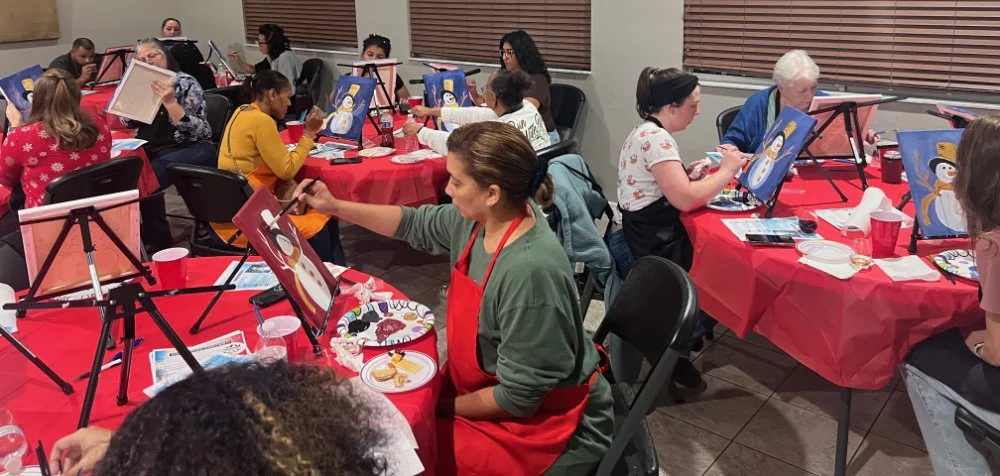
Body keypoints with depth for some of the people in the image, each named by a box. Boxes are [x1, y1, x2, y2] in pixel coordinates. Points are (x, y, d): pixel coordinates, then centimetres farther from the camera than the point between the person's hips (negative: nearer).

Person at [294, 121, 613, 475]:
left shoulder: (531, 273, -35)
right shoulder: (480, 219, -9)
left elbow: (518, 398, -26)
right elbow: (415, 224, 12)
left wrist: (441, 406, -12)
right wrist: (336, 207, 8)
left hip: (545, 424, -7)